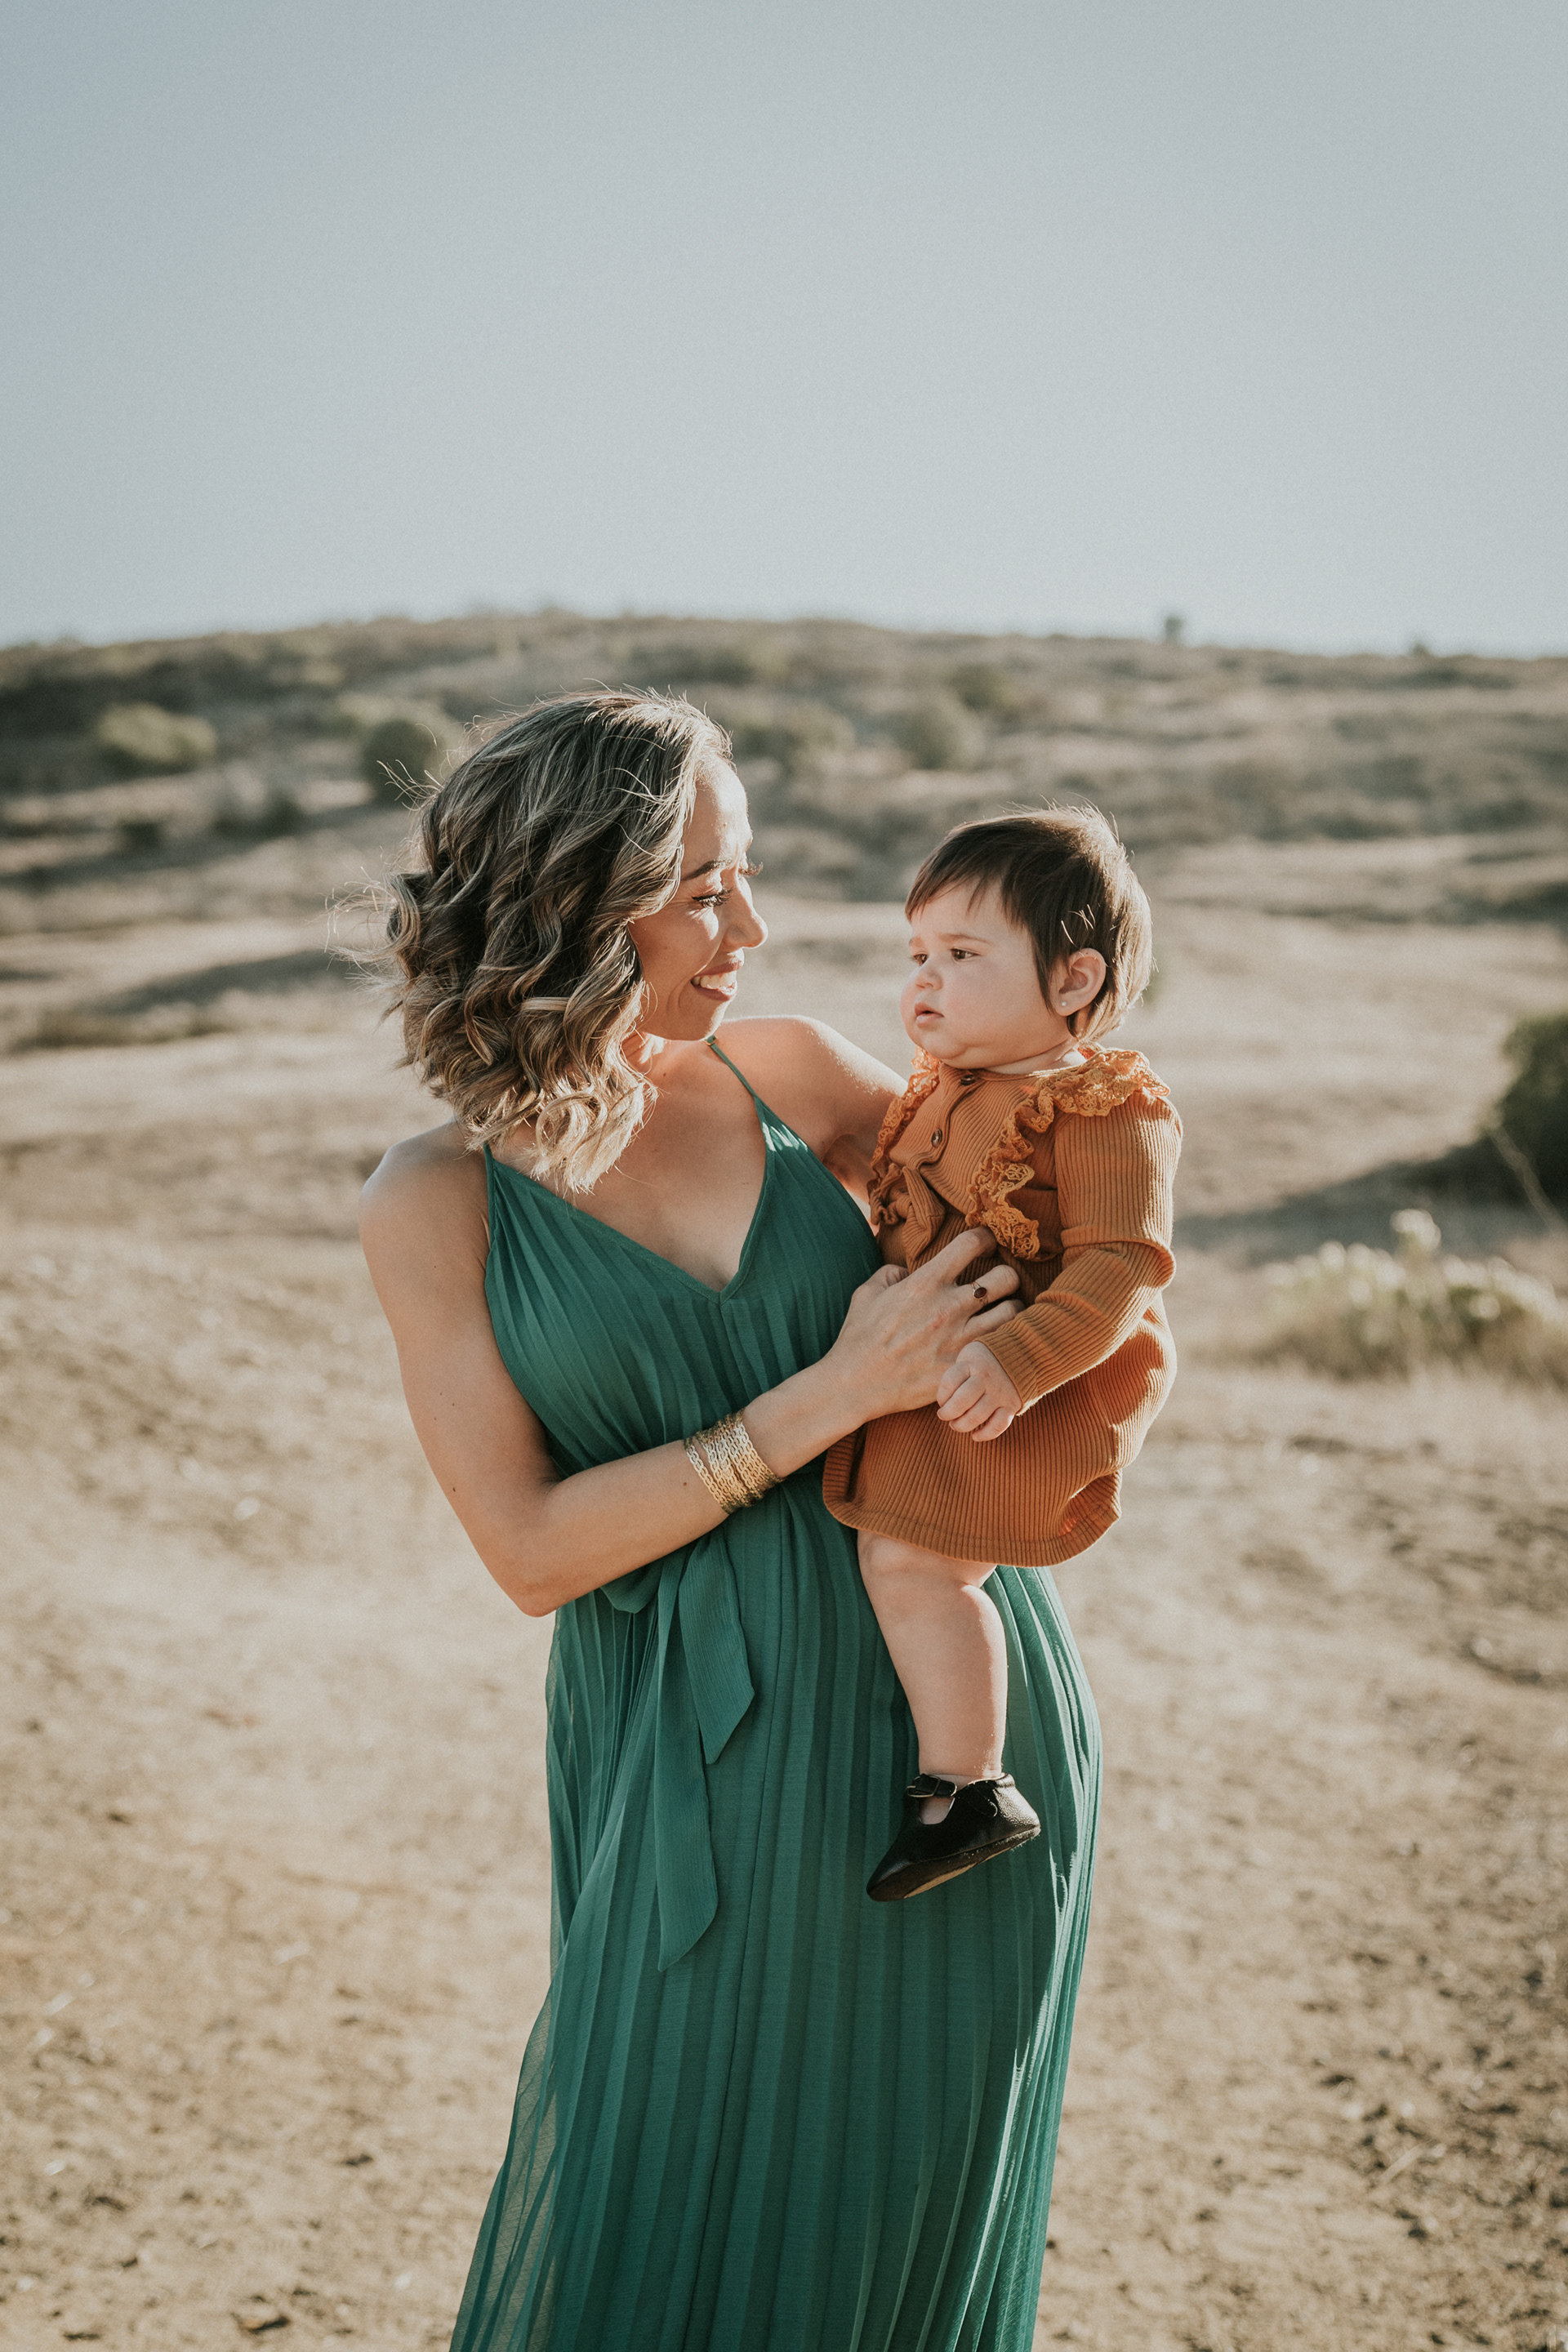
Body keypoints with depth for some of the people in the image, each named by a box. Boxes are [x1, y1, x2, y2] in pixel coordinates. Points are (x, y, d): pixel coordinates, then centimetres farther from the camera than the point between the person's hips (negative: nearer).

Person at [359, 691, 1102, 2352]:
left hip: (961, 1698, 3)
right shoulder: (437, 1203, -6)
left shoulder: (782, 1074, 1)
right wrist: (831, 1399, -18)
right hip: (705, 1760, -3)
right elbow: (534, 1549, -11)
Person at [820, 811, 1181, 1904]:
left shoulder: (1106, 1111, -18)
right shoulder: (945, 1088, 10)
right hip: (922, 1369, 10)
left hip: (1027, 1392, -10)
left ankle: (968, 1790, -4)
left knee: (912, 1558, -17)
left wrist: (1017, 1361, -36)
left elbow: (1121, 1268, -26)